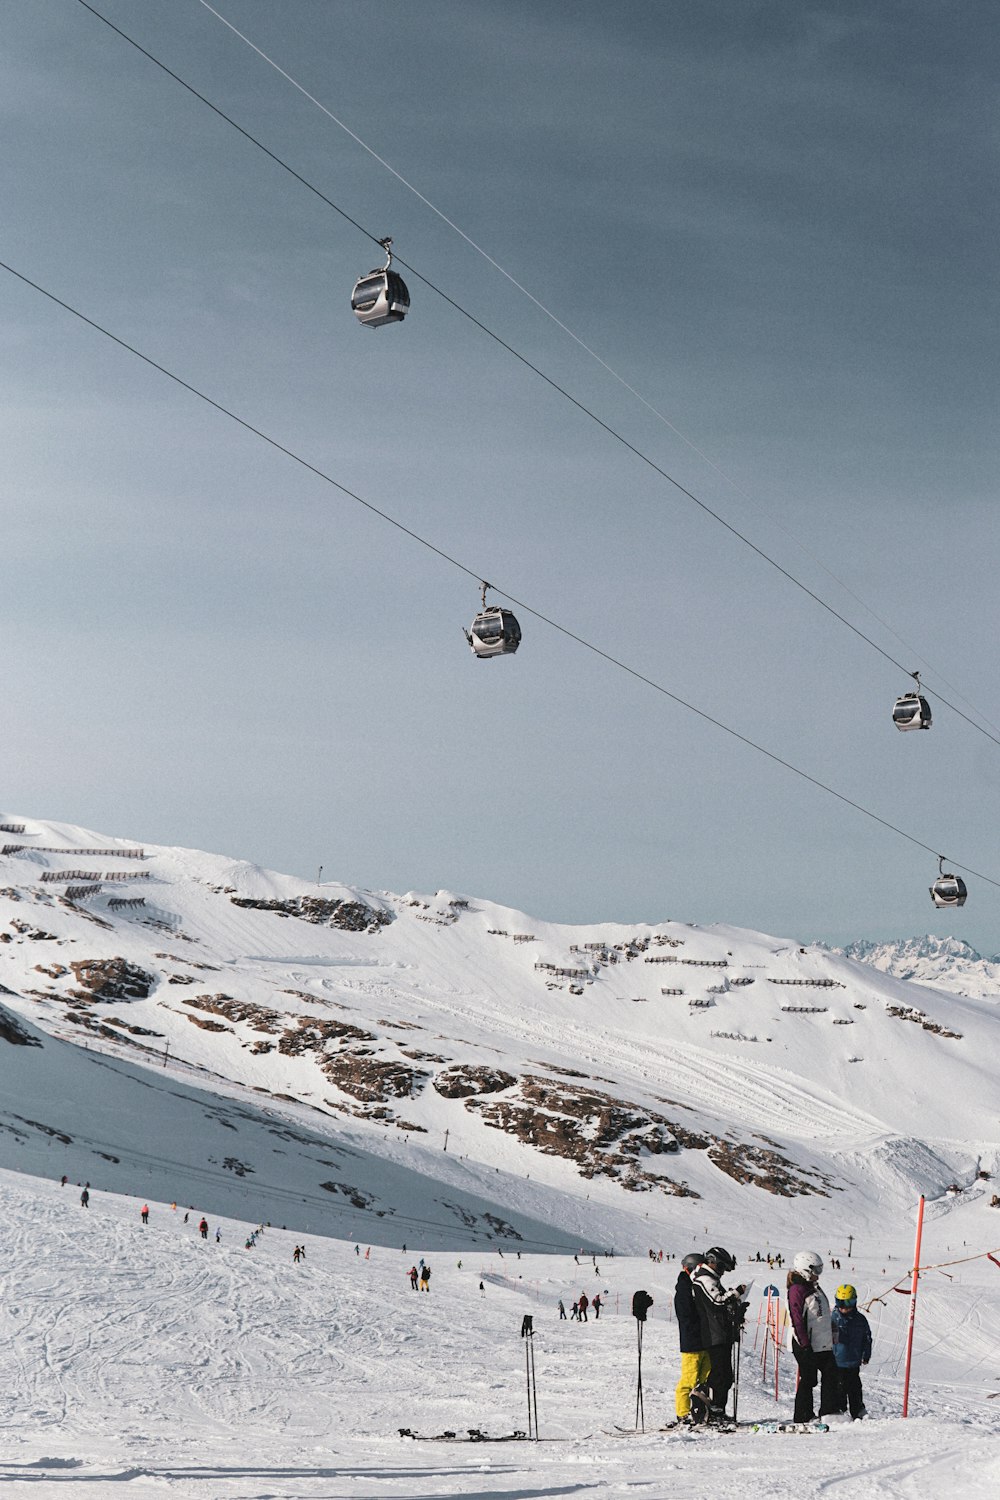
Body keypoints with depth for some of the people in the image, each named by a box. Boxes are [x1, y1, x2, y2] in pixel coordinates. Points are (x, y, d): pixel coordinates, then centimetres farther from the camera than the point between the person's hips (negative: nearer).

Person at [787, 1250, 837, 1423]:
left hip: (823, 1343, 9)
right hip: (807, 1345, -9)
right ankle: (804, 1416, 4)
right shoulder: (797, 1290, -12)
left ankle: (829, 1411, 17)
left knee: (831, 1375, 9)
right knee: (808, 1379, -4)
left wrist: (832, 1334, 24)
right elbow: (797, 1319, -18)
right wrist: (805, 1344, -21)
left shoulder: (814, 1288, 17)